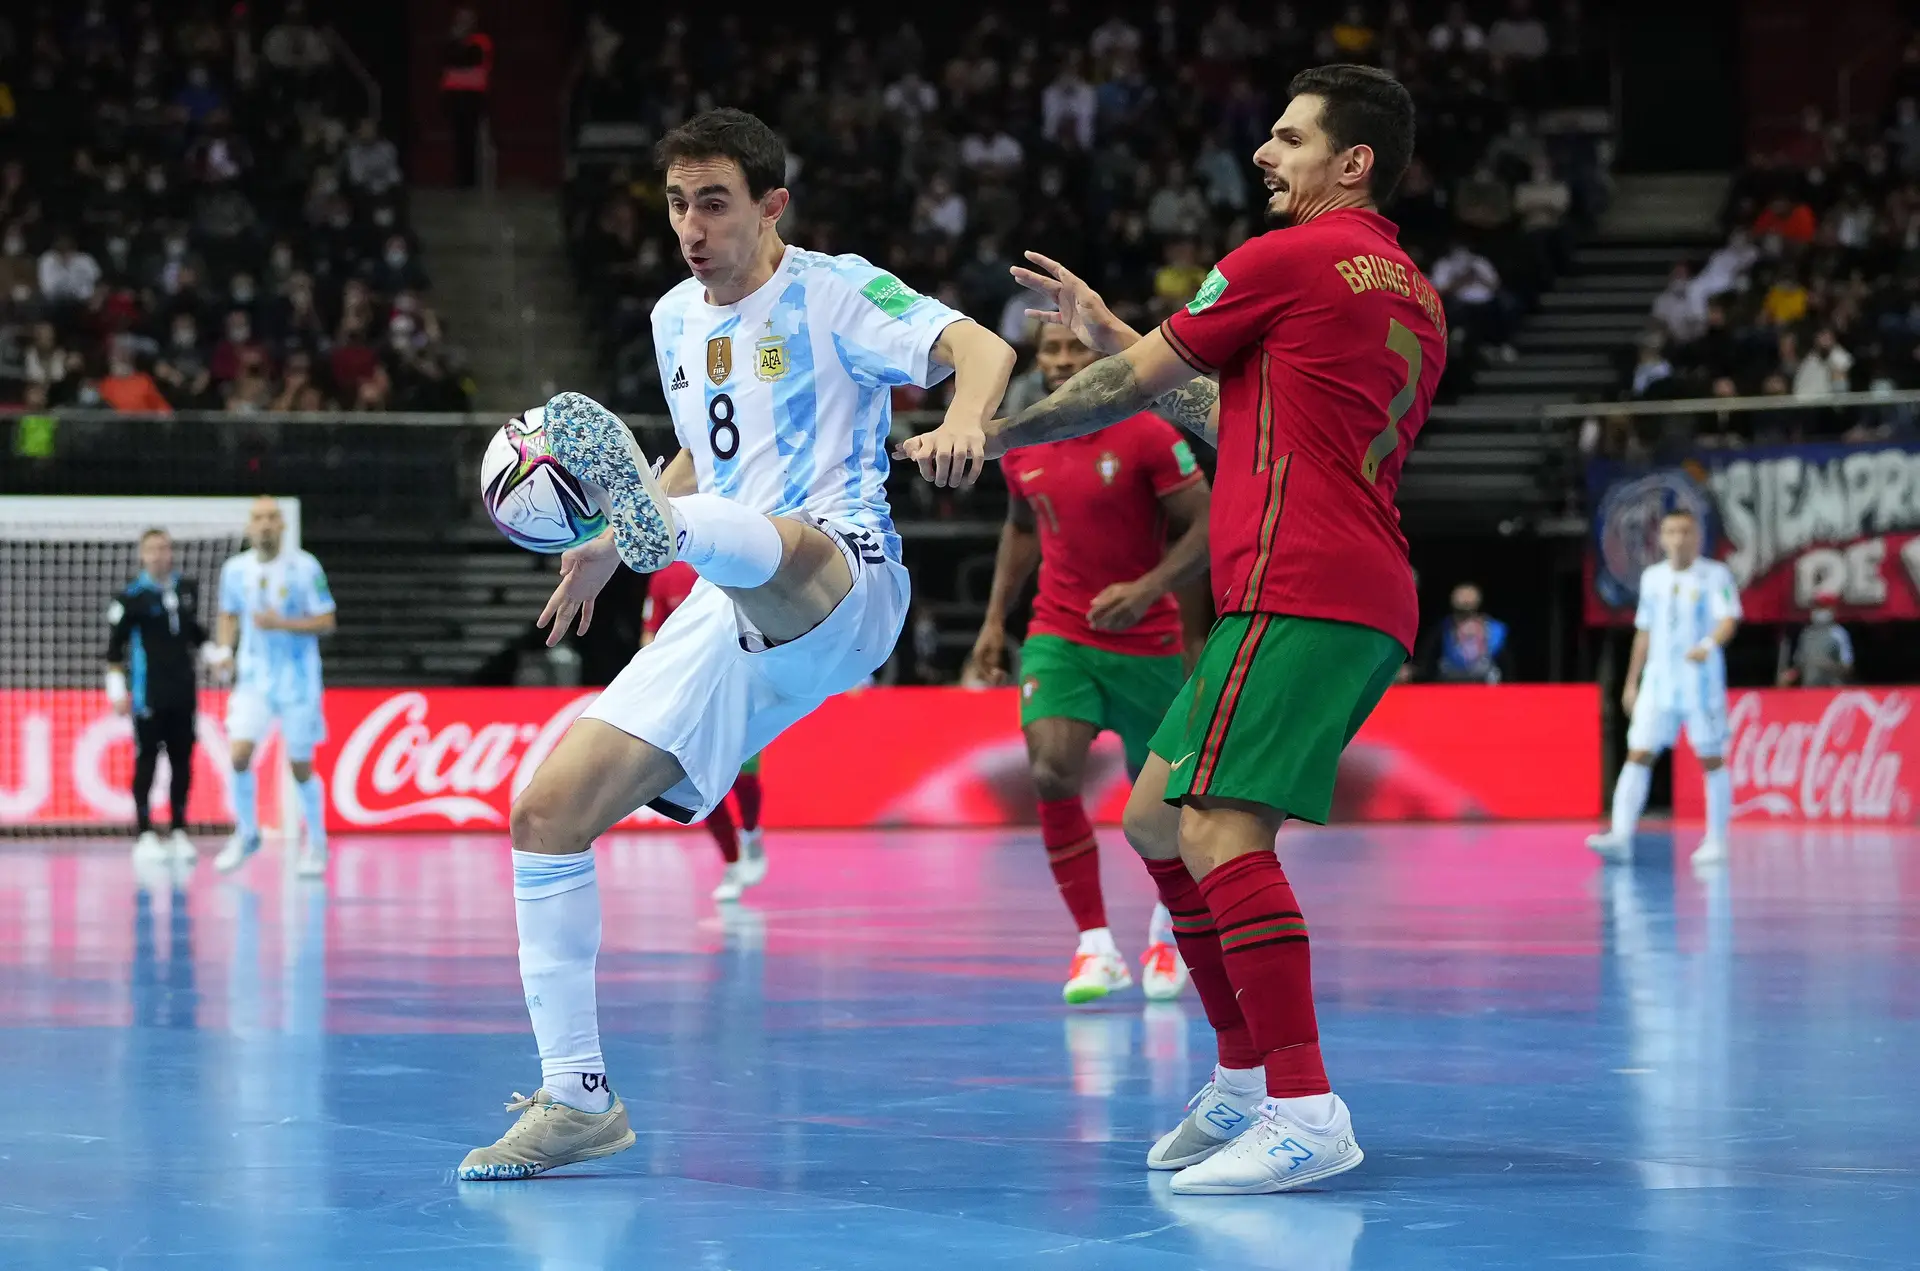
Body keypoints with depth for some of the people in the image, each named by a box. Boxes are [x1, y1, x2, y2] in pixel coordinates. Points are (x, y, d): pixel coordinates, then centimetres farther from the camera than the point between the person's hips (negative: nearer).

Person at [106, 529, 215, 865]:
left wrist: (215, 654, 10)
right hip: (148, 695, -5)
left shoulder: (187, 589, 10)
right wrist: (117, 690, -7)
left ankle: (180, 833, 15)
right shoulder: (132, 597, -5)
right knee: (146, 761, -2)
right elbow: (115, 646, -3)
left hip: (183, 692, 5)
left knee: (182, 760, 6)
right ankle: (145, 835, 2)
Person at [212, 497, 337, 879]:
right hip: (252, 678, 2)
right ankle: (246, 834, 7)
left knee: (301, 767, 3)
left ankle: (316, 843, 23)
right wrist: (224, 652, -1)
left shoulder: (305, 568, -9)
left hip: (298, 681, -2)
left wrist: (281, 624, -21)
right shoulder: (235, 570, 1)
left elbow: (326, 622, -8)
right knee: (239, 755, -14)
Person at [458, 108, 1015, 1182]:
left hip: (843, 591, -6)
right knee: (547, 813, -5)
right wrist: (609, 551, 25)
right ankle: (577, 1097, -2)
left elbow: (982, 349, -17)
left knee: (770, 545, -43)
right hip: (725, 620, 7)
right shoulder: (677, 319, 19)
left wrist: (961, 421, -38)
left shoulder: (834, 291, -1)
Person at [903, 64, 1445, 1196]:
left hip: (1297, 586, -10)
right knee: (1157, 816, 16)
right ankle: (1247, 1082, 17)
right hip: (1365, 601, 10)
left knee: (1219, 829, -19)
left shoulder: (1288, 258, -3)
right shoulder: (1414, 297, 22)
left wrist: (982, 432, 17)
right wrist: (1115, 335, 34)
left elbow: (1130, 387, 4)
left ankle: (1307, 1113, -29)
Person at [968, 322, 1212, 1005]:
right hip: (1057, 636, 3)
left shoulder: (1149, 436, -13)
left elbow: (1205, 528, -12)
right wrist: (994, 619, 15)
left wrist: (1146, 590, -26)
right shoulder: (1021, 449, 2)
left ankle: (1165, 930, 36)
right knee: (1052, 774, -19)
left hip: (1145, 642, -2)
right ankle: (1096, 945, -14)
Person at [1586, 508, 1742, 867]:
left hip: (1702, 684, -4)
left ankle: (1716, 842, 12)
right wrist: (1631, 682, 18)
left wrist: (1709, 645, -38)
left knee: (1712, 759, 2)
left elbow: (1729, 619, -17)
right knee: (1639, 754, -8)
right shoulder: (1652, 578, 12)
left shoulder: (1716, 576, -3)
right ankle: (1620, 836, -14)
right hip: (1658, 682, 4)